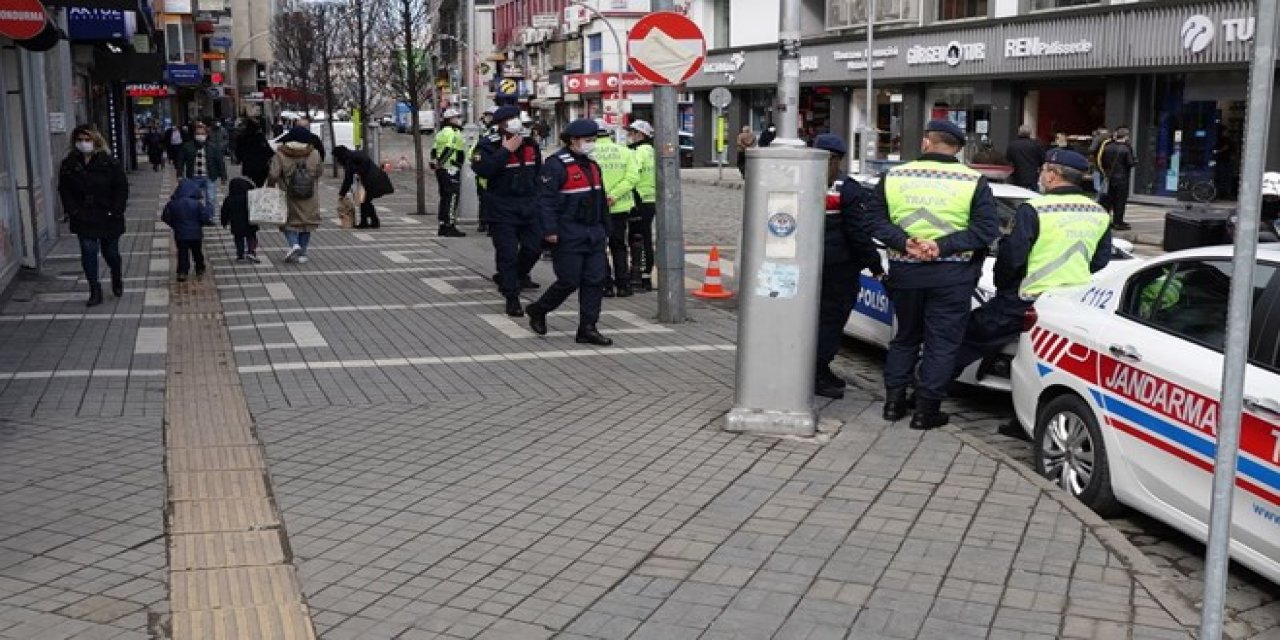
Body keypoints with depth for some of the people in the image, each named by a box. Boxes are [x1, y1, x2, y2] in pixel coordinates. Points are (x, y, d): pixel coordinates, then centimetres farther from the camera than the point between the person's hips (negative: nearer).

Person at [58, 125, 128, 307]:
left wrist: (116, 211, -12)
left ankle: (117, 282, 38)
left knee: (111, 252, 11)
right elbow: (64, 190, 5)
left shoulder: (109, 162, -7)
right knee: (88, 253, -3)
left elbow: (122, 188, -5)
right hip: (84, 219, 2)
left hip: (108, 217, -1)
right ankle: (95, 292, 5)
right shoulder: (69, 164, 0)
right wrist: (73, 211, -7)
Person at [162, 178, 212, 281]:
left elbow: (166, 218, 0)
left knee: (182, 253, 11)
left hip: (180, 234, 1)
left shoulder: (172, 204, -8)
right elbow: (205, 218, -15)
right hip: (195, 234, -1)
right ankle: (200, 271, 30)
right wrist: (210, 221, 8)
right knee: (197, 253, 18)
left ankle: (182, 272, 2)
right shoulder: (197, 204, -17)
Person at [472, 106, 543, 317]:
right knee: (507, 252, -6)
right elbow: (482, 169, -27)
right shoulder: (488, 145, -9)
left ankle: (518, 276, 40)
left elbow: (538, 170, 24)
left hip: (528, 206, 6)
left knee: (533, 247, 11)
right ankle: (512, 298, 0)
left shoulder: (530, 144, 9)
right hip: (500, 208, -6)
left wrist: (534, 191, 17)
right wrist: (507, 150, -23)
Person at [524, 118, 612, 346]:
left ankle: (587, 329, 8)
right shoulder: (556, 165, -11)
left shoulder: (592, 165, 15)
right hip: (569, 235, -8)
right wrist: (550, 230, -20)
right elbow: (546, 199, -16)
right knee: (569, 281, -3)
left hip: (594, 234, 8)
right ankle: (538, 311, 21)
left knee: (595, 280, 3)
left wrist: (605, 229, 21)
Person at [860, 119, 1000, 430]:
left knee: (905, 337, 18)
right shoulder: (973, 181, -3)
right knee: (942, 343, 6)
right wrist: (943, 246, -14)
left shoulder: (894, 176, 1)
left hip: (905, 272, 3)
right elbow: (987, 229, -10)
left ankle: (894, 401, 21)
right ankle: (926, 409, 7)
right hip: (951, 276, -2)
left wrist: (904, 242, -11)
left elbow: (873, 220, -2)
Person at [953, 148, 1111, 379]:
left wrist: (1002, 287, 4)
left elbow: (1010, 257, -14)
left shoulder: (1033, 209, -13)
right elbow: (1101, 264, 16)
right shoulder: (1100, 214, 8)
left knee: (972, 330, 4)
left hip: (1031, 303, -6)